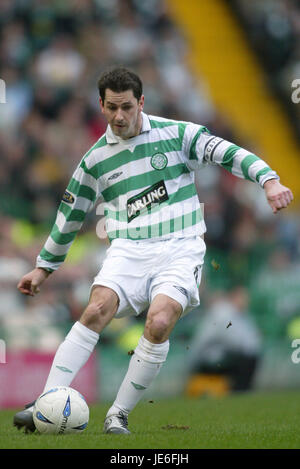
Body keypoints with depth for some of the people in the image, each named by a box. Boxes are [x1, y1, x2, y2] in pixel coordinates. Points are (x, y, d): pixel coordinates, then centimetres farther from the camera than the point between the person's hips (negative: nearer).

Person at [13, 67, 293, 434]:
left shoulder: (176, 134, 3)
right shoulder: (96, 158, 10)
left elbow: (228, 153, -2)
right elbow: (70, 214, 21)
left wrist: (269, 180, -18)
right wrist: (44, 267, 27)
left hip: (179, 249, -2)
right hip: (128, 249, 2)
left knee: (159, 324, -26)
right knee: (97, 310, -25)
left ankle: (119, 414, -13)